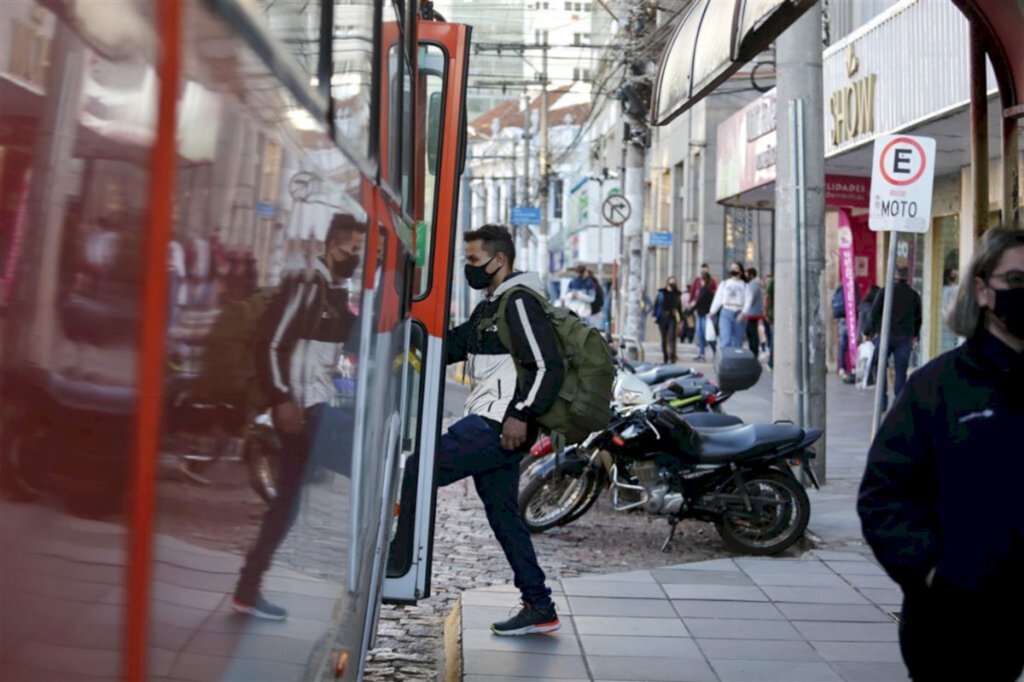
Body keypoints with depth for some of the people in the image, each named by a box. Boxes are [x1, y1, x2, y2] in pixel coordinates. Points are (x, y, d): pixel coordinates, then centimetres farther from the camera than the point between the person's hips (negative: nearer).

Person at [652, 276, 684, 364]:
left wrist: (680, 318, 9)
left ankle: (672, 356, -19)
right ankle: (665, 356, 16)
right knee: (664, 338, 7)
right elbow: (656, 304, 5)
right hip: (662, 318, 1)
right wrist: (655, 316, -3)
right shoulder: (661, 292, 4)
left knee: (672, 337, -14)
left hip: (672, 318, -1)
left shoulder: (677, 294, 7)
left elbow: (679, 307, 12)